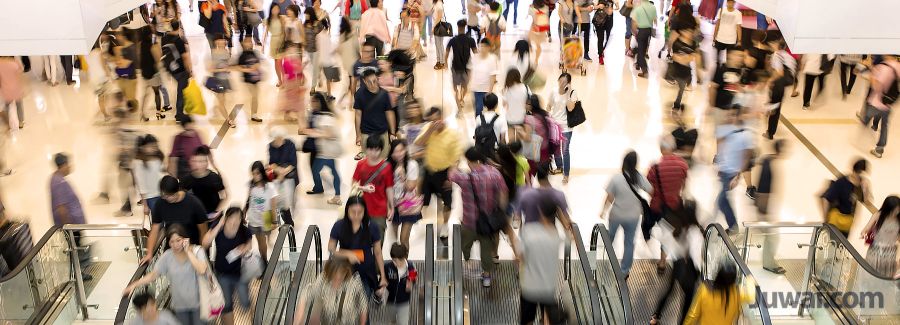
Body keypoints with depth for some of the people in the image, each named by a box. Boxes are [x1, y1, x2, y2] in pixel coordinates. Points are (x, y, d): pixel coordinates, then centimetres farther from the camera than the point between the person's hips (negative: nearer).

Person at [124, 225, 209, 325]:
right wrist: (135, 284, -16)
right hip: (179, 304, 3)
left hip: (198, 302, -3)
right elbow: (153, 275, -4)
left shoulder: (197, 251, -16)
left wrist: (188, 251, -28)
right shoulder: (167, 256, -7)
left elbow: (202, 271, -32)